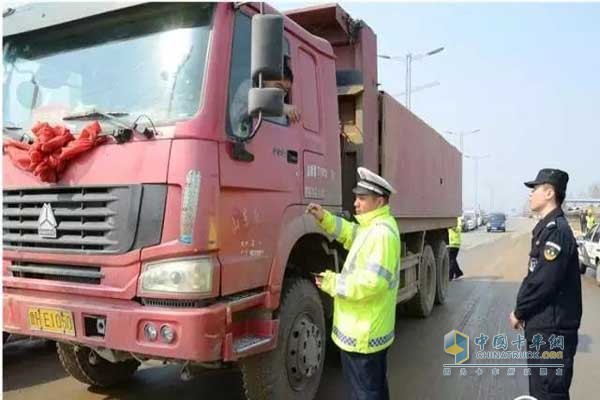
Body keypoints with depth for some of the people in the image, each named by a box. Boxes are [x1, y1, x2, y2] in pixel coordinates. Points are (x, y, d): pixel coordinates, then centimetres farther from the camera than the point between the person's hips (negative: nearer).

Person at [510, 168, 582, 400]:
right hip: (543, 325, 10)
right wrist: (522, 310, 9)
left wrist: (519, 312, -11)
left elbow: (545, 282, -24)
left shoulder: (556, 230, -19)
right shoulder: (547, 227, 12)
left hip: (552, 329, -10)